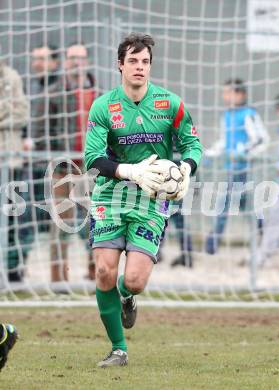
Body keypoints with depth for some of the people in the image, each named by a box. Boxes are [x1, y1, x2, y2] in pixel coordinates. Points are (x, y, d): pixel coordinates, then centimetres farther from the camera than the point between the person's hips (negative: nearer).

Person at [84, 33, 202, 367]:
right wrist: (132, 171, -25)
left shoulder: (170, 103, -1)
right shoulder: (103, 107, -3)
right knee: (105, 271, -11)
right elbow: (92, 157, -9)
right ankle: (118, 349, 6)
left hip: (153, 199, 0)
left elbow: (192, 143, 8)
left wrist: (186, 169, -15)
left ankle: (126, 297, 28)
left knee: (134, 280, -13)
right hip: (111, 193, 1)